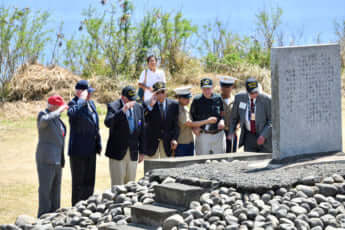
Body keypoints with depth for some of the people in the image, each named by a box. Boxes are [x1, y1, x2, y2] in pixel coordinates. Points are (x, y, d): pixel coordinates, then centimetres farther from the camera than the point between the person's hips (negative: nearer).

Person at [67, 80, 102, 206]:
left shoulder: (91, 103, 13)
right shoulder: (74, 104, -12)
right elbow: (72, 113, -39)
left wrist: (99, 144, 18)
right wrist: (82, 99, -28)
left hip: (91, 150, 8)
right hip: (78, 150, -8)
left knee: (89, 182, 12)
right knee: (78, 182, -3)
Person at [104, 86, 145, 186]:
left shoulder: (139, 108, 9)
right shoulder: (113, 106, -6)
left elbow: (141, 131, 13)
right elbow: (108, 123, -25)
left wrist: (141, 151, 12)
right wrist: (123, 110, -33)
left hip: (133, 154, 5)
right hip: (117, 152, -5)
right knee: (117, 185, -5)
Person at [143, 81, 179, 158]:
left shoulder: (173, 105, 2)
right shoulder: (147, 104, -5)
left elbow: (176, 124, 4)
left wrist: (174, 139, -9)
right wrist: (150, 106, -28)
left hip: (167, 142, 2)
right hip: (152, 142, -2)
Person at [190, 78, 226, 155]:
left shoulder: (218, 98, 2)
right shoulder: (197, 100, -3)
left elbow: (223, 112, 15)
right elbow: (192, 115, 8)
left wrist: (222, 120, -5)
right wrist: (195, 127, -6)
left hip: (218, 134, 2)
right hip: (203, 135, -2)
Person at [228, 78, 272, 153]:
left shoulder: (266, 99, -15)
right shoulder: (239, 98, -4)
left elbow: (272, 121, -12)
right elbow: (234, 116, 11)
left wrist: (263, 136, -23)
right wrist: (231, 132, 2)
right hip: (249, 137, 3)